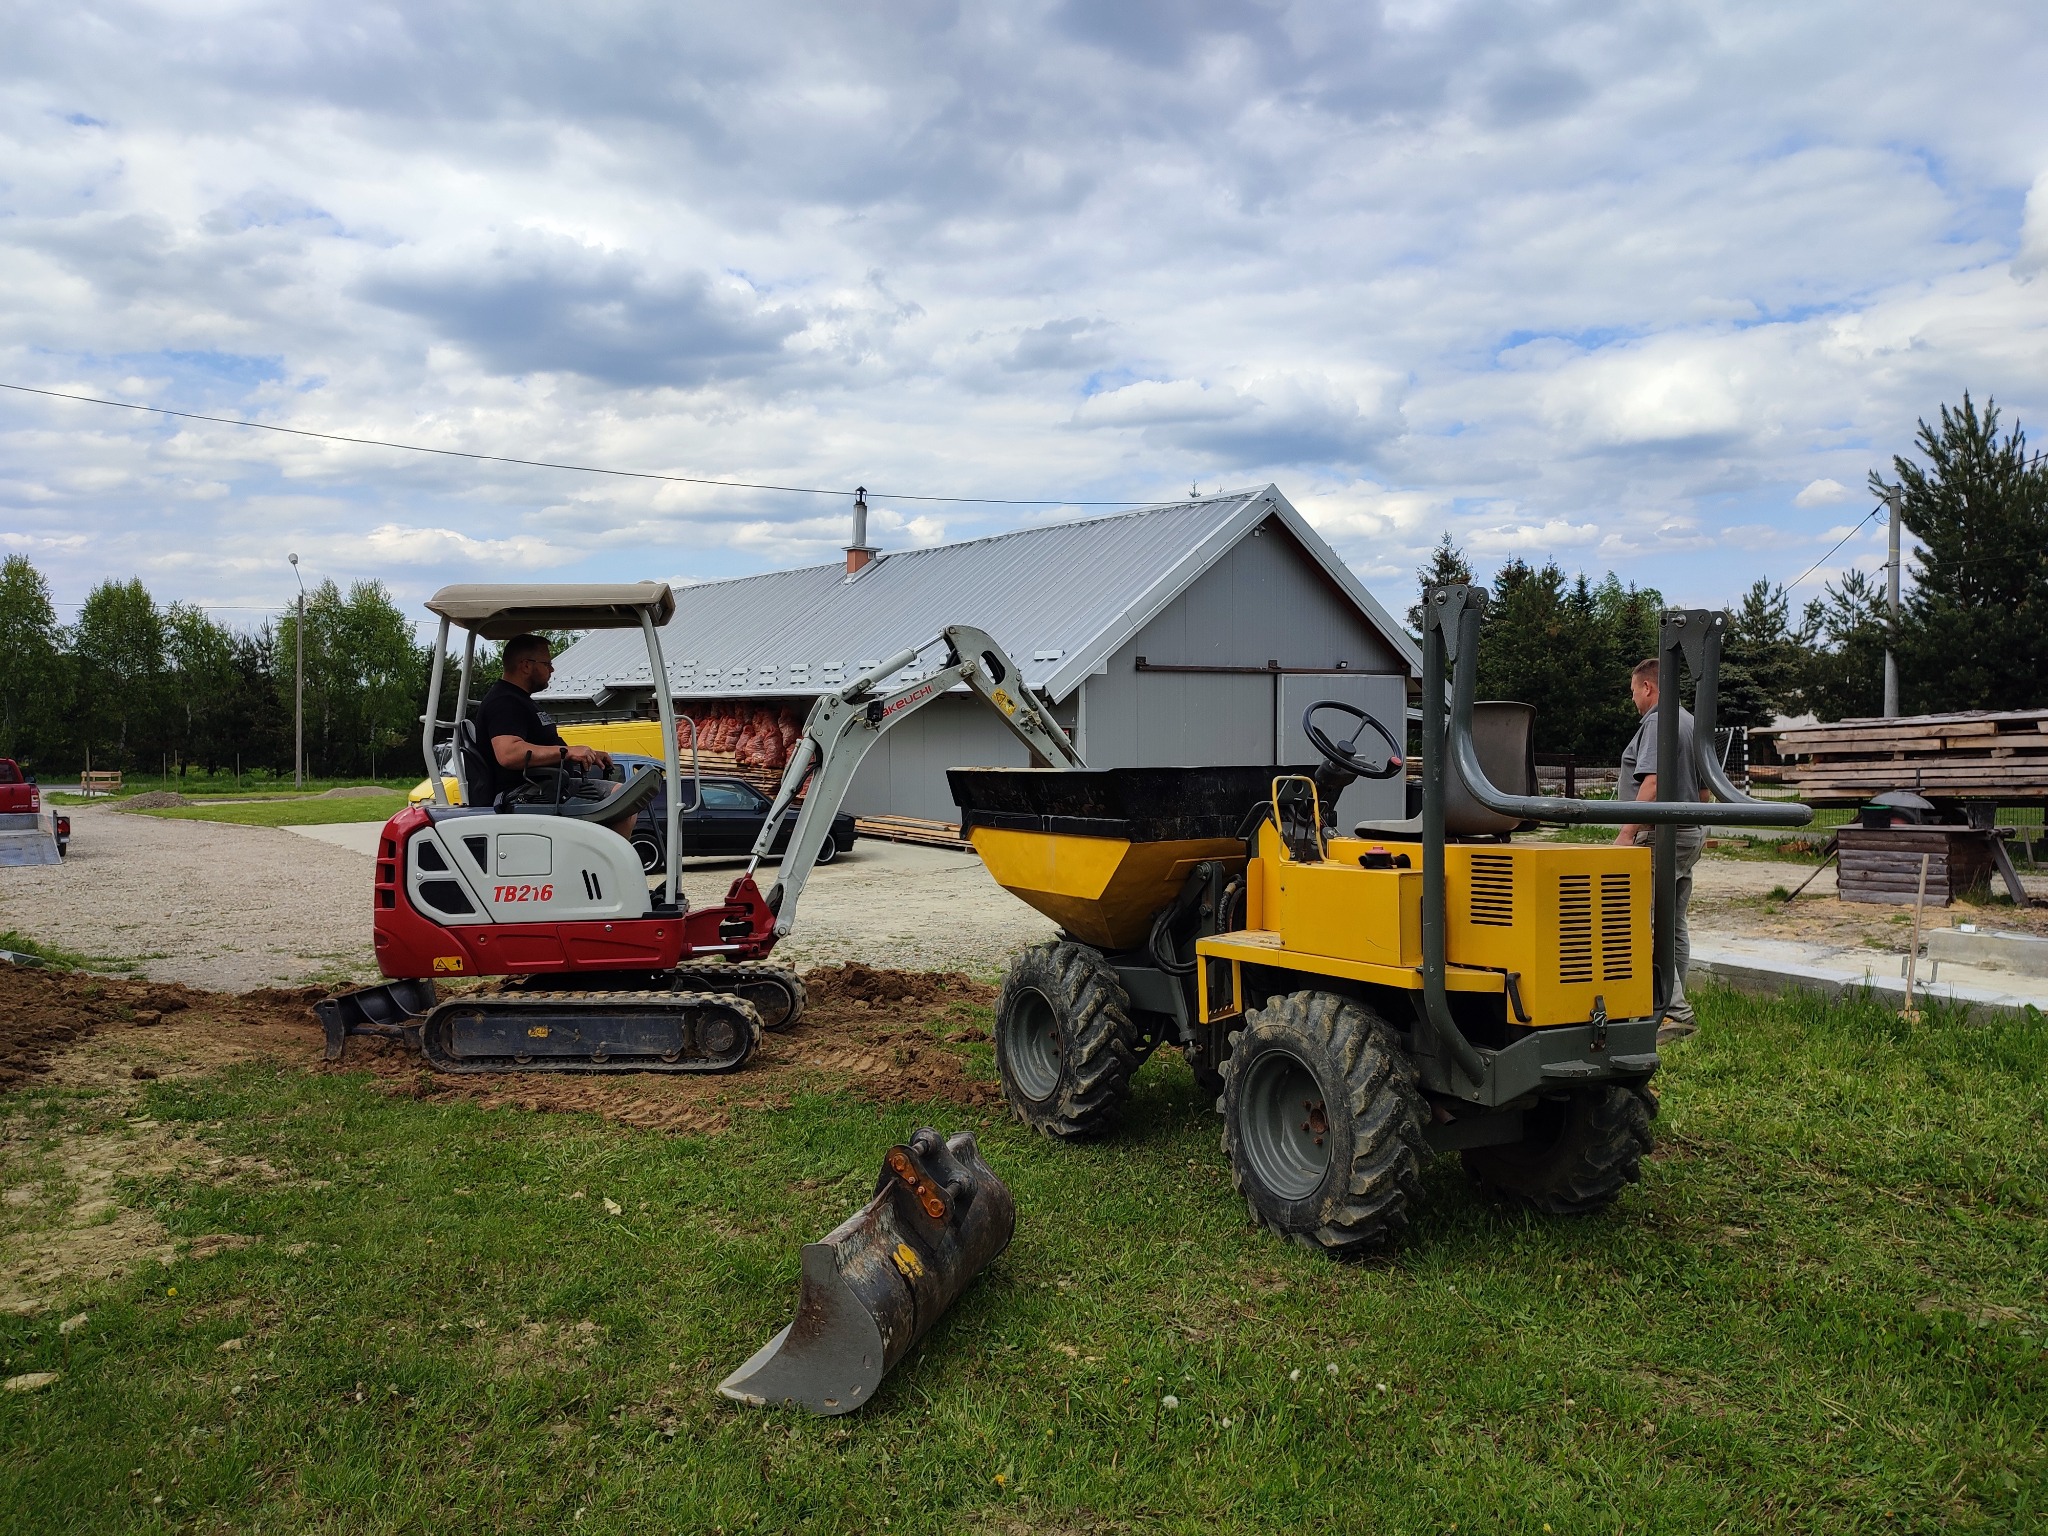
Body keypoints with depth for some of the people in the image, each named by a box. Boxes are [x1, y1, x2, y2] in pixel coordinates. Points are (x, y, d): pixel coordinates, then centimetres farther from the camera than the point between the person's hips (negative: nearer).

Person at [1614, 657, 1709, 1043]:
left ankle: (1676, 1012, -16)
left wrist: (1625, 836, -24)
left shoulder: (1657, 723, -14)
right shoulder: (1691, 723, 18)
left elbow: (1652, 785, -24)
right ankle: (1673, 1009, 19)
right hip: (1691, 833, 11)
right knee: (1675, 926, 13)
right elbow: (1703, 787, 24)